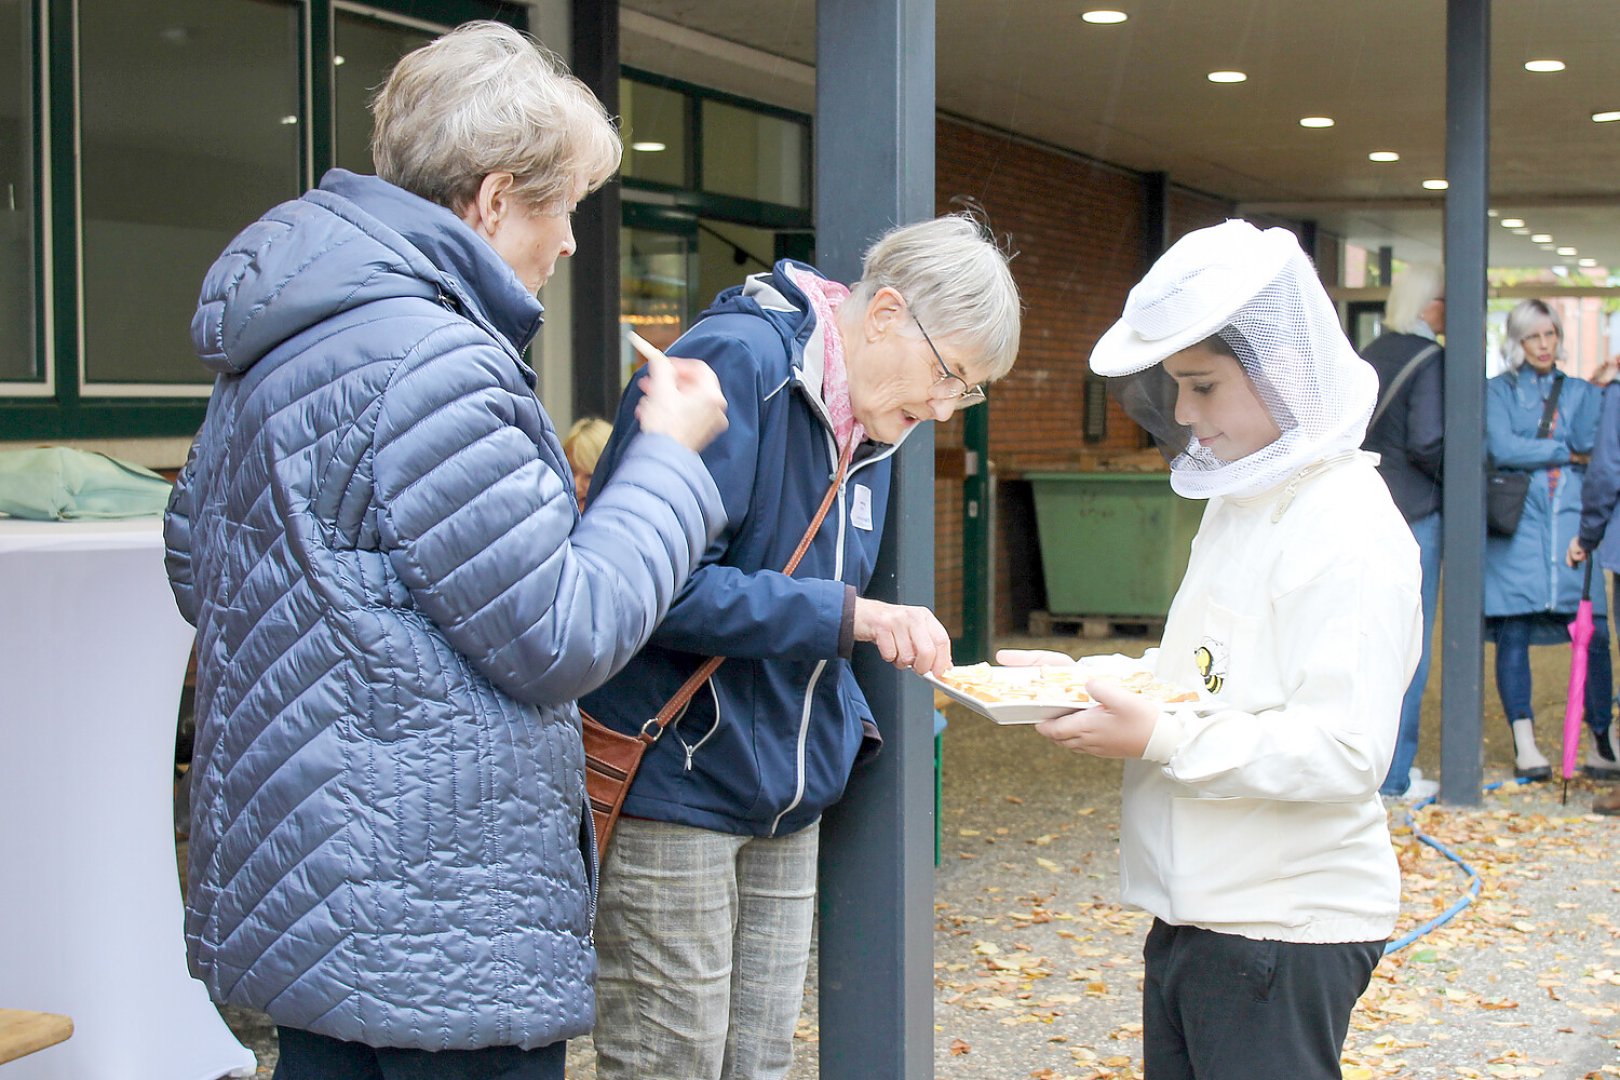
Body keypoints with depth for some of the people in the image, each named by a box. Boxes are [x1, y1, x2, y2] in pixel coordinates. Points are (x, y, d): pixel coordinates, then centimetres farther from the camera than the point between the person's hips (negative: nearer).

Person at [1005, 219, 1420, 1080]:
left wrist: (1158, 740, -25)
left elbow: (1345, 755, -23)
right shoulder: (1240, 502, 11)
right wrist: (1088, 681, 5)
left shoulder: (1350, 532, -17)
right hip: (1198, 909, 9)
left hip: (1285, 931, -9)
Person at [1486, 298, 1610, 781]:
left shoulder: (1580, 391, 18)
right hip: (1516, 526, -2)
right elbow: (1502, 448, -8)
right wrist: (1567, 453, -2)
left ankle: (1604, 739, 4)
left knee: (1594, 633, -5)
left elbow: (1594, 443, 0)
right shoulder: (1498, 391, 9)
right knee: (1513, 632, -6)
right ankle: (1524, 744, -1)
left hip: (1573, 523, 2)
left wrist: (1597, 390, -6)